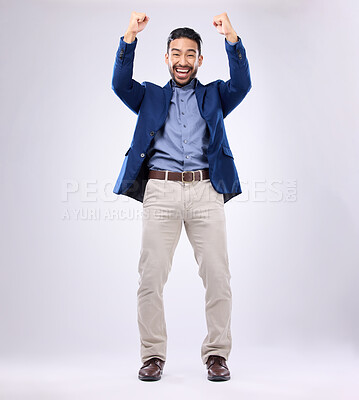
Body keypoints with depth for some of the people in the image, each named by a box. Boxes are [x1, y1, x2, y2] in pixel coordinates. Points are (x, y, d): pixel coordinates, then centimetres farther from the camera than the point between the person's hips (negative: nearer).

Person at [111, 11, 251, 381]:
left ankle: (216, 354, 7)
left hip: (206, 190, 0)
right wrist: (130, 37, -7)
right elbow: (120, 84, 4)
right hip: (160, 190, 0)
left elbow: (242, 84, 3)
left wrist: (231, 37, -9)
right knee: (151, 276, -5)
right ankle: (153, 355, 6)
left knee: (217, 275, -5)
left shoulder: (214, 95, 21)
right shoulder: (150, 96, 21)